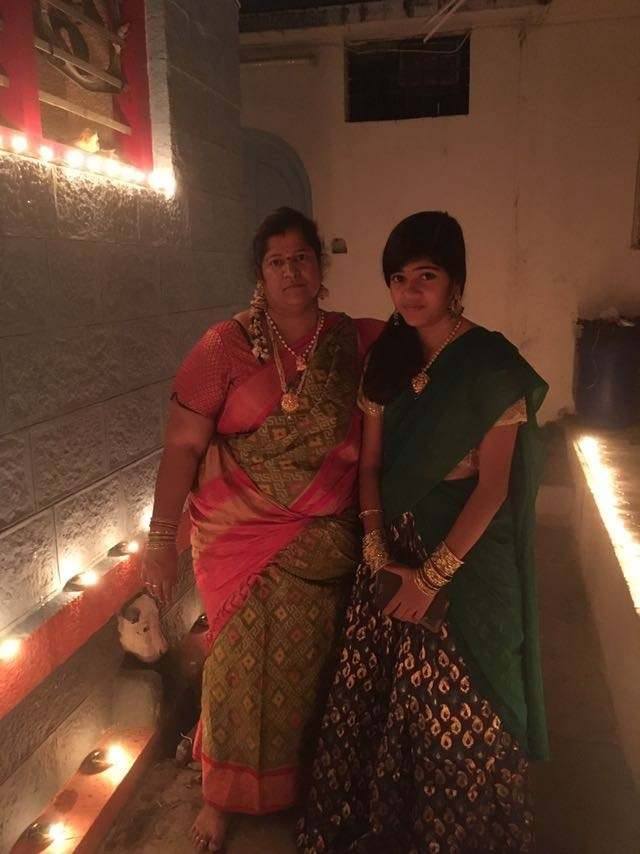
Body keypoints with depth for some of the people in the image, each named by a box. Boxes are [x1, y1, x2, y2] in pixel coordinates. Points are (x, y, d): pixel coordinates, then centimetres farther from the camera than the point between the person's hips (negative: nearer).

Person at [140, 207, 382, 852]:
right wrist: (161, 538, -11)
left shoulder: (354, 340, 0)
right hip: (241, 537, -2)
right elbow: (183, 444, -9)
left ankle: (304, 780, 43)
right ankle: (223, 797, 35)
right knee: (245, 666, 9)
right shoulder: (226, 346, -9)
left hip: (326, 541, 3)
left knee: (308, 664, 16)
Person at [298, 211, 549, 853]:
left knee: (455, 711, 8)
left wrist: (432, 575, -16)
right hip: (393, 553, 5)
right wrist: (379, 555, -7)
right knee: (375, 695, 14)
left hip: (466, 559, -4)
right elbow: (370, 464, 4)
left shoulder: (493, 366, -12)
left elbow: (493, 486, -14)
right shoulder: (387, 358, 4)